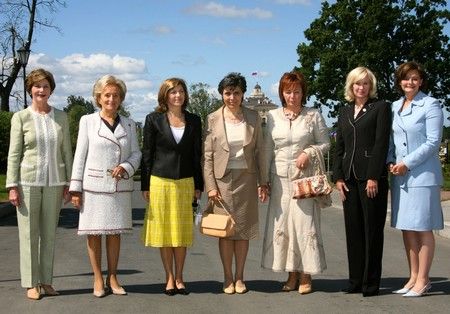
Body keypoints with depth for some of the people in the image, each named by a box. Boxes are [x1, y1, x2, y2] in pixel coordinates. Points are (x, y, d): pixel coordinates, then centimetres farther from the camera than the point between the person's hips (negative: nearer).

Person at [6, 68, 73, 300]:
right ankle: (31, 283, 8)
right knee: (29, 233, 1)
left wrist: (68, 183, 6)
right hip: (28, 182, -2)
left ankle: (46, 281, 15)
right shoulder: (21, 117, 0)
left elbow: (66, 151, 10)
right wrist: (12, 186, -6)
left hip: (54, 182, 3)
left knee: (49, 233, 7)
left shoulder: (60, 117, 8)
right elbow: (13, 154, -1)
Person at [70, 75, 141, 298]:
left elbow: (136, 153, 10)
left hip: (120, 186, 2)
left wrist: (125, 167, -12)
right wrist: (75, 188, -3)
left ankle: (112, 278, 16)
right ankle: (98, 280, 12)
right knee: (94, 234, 2)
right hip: (94, 185, -2)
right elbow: (80, 155, 1)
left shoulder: (129, 124, 9)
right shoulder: (88, 121, 3)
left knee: (115, 233, 7)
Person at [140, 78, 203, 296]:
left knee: (182, 231, 6)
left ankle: (179, 278, 15)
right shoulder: (154, 120, 0)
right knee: (164, 231, 3)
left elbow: (197, 155, 9)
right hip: (160, 182, -2)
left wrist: (198, 185, 5)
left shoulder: (194, 121, 7)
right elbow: (146, 154, 1)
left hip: (185, 183, 2)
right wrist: (145, 186, -2)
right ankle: (169, 278, 14)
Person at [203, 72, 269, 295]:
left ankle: (239, 277, 16)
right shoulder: (213, 119, 0)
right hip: (222, 179, -1)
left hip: (246, 178, 1)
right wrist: (210, 185, -6)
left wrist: (263, 182, 3)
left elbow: (259, 151, 7)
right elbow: (208, 155, 0)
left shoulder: (253, 118, 5)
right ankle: (228, 278, 13)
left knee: (243, 230, 5)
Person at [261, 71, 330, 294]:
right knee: (281, 224, 2)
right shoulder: (273, 116, 9)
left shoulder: (313, 116, 3)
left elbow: (325, 143, 7)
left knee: (305, 223, -4)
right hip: (280, 177, 3)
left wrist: (309, 152, -11)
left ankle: (305, 276, 5)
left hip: (305, 176, -2)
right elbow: (268, 149, 10)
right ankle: (292, 273, 12)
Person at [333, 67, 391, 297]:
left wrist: (374, 177, -14)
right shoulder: (344, 112, 17)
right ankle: (356, 280, 14)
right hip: (349, 177, 5)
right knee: (353, 229, 7)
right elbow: (339, 147, 15)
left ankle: (371, 283, 5)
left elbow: (381, 143, -8)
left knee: (372, 230, -1)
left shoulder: (381, 107, 0)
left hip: (372, 176, -5)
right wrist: (338, 177, 5)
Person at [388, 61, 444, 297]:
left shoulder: (430, 105, -4)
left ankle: (423, 280, 5)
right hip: (399, 176, 6)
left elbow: (433, 142, -10)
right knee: (406, 228, 8)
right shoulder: (395, 107, 14)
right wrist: (391, 161, 1)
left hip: (422, 174, -6)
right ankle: (413, 277, 16)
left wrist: (407, 163, -13)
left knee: (423, 228, -2)